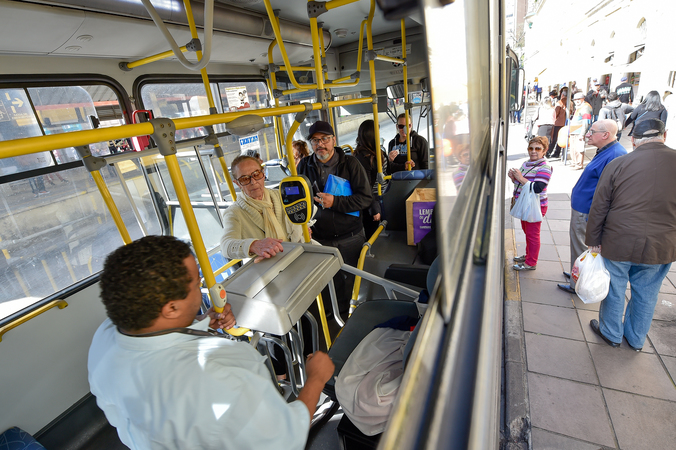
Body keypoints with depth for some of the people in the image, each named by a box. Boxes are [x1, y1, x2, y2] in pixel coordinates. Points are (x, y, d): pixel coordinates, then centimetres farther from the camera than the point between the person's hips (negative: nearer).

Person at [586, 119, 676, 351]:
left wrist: (593, 240, 1)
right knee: (646, 295, 20)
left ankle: (611, 334, 36)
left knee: (614, 291, 16)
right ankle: (636, 339, 39)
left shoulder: (618, 164, -12)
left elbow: (599, 207, -9)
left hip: (618, 244, -2)